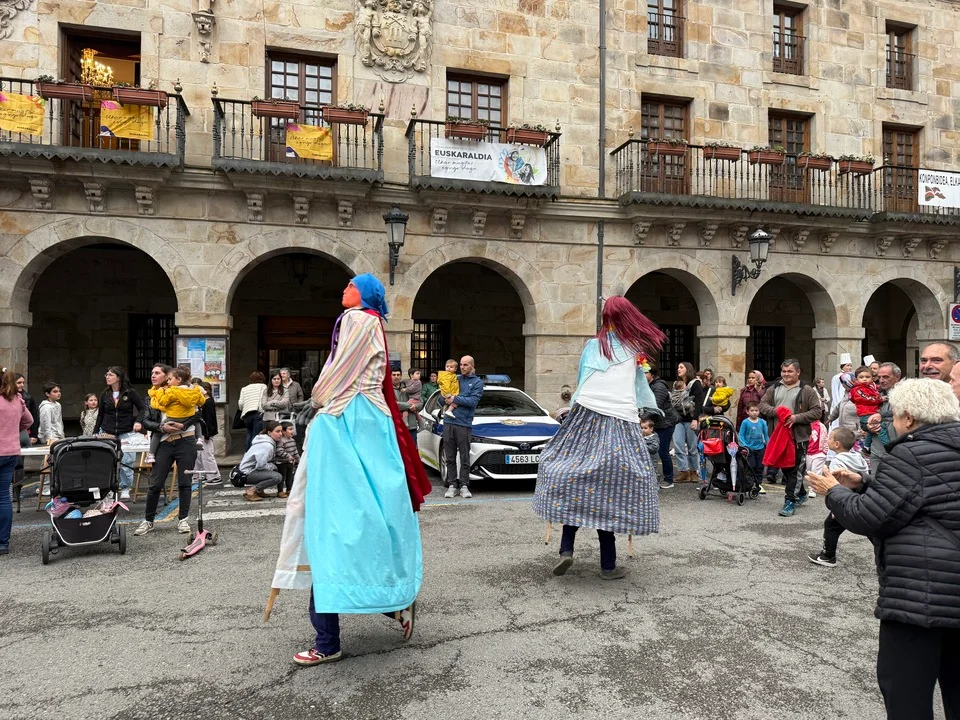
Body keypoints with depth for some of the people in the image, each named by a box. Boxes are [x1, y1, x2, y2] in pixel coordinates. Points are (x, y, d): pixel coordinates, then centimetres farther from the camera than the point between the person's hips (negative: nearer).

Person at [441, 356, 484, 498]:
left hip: (464, 424, -4)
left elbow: (473, 401, -9)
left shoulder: (477, 382, 6)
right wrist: (449, 401, -4)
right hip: (448, 422, 4)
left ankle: (464, 486, 7)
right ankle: (452, 485, 12)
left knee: (464, 457, 0)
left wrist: (455, 399, -7)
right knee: (450, 457, 6)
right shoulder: (455, 378, 18)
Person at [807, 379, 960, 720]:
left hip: (923, 592, -9)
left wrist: (833, 492, 2)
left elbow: (867, 518, -14)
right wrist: (864, 481, 20)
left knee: (904, 687, 0)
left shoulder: (911, 456, -14)